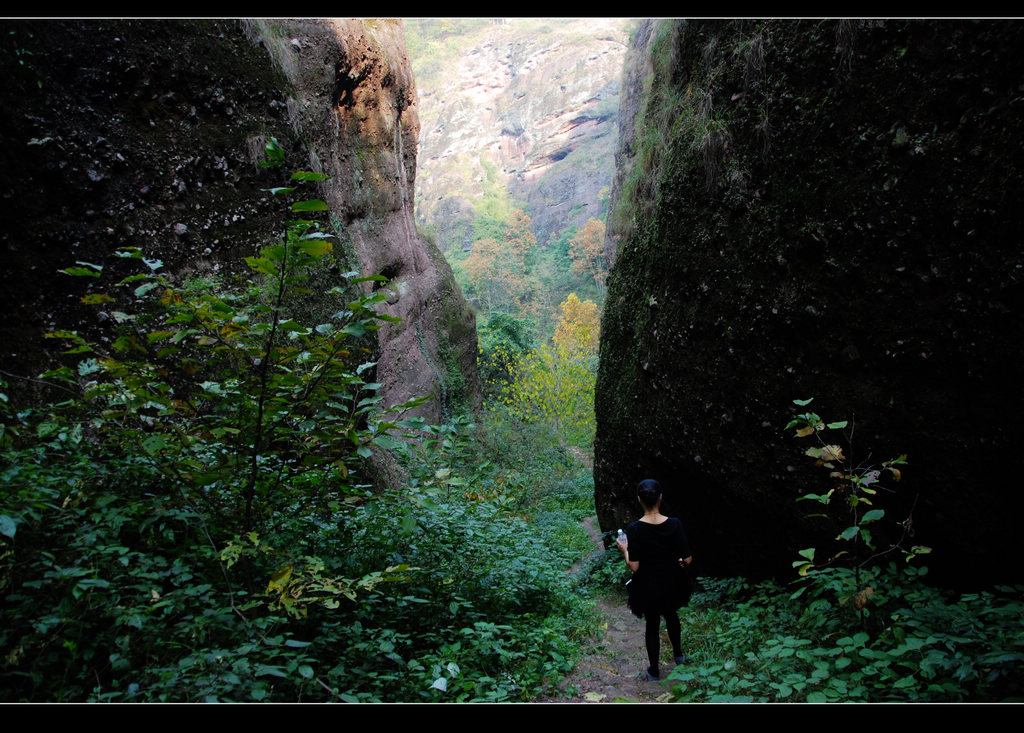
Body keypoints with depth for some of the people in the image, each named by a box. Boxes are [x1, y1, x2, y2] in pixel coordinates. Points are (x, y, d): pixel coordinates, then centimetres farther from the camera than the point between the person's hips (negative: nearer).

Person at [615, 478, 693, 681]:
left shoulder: (634, 529, -24)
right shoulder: (674, 524, -19)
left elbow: (634, 566, -21)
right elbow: (688, 559, -15)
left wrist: (625, 550, -3)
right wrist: (680, 562, 8)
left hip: (648, 585, -2)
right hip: (671, 583, 2)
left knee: (652, 625, 19)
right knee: (671, 615, 31)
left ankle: (654, 671, 32)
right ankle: (678, 654, 51)